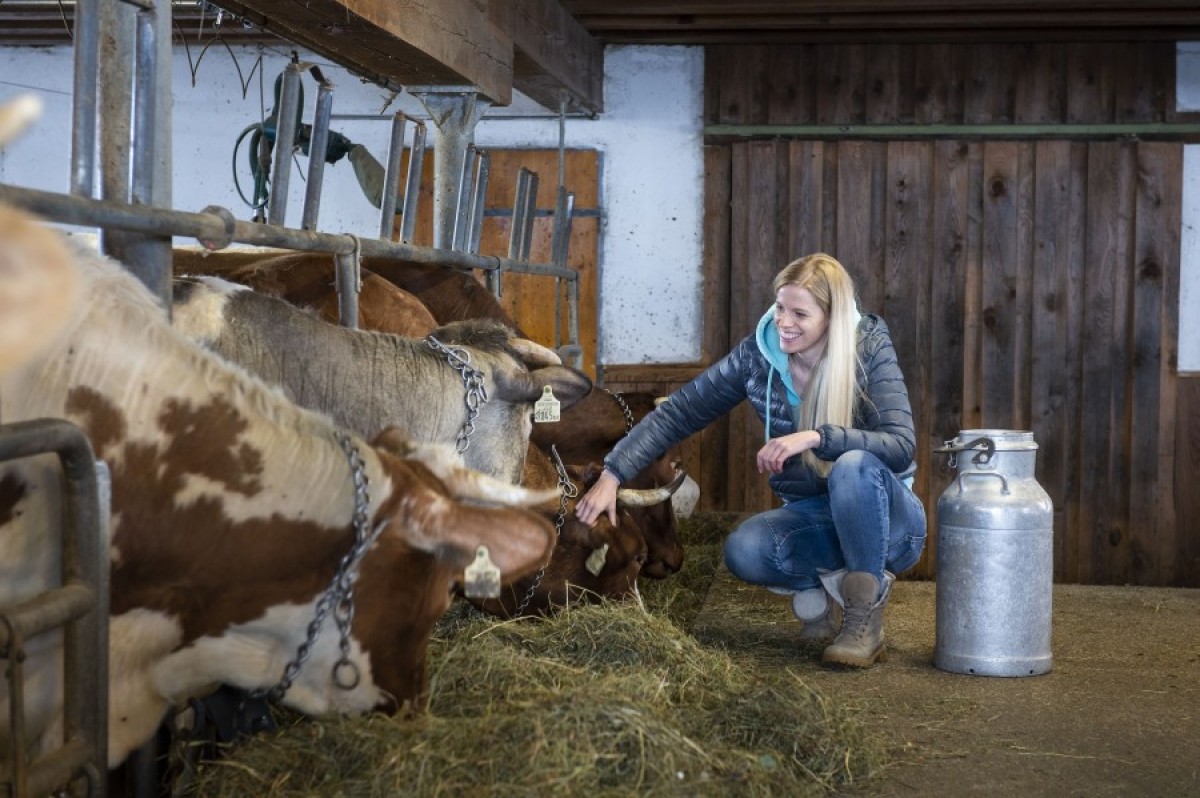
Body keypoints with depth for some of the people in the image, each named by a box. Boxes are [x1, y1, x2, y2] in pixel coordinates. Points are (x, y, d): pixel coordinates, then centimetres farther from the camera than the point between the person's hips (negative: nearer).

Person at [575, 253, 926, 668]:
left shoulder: (870, 348, -14)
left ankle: (866, 618, -19)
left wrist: (817, 437, -38)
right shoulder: (758, 354, -6)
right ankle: (821, 587, 1)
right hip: (813, 517, 3)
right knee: (743, 551, -30)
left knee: (854, 467, -37)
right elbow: (676, 414, -2)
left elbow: (901, 447, -25)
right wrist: (612, 475, -11)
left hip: (886, 519, -2)